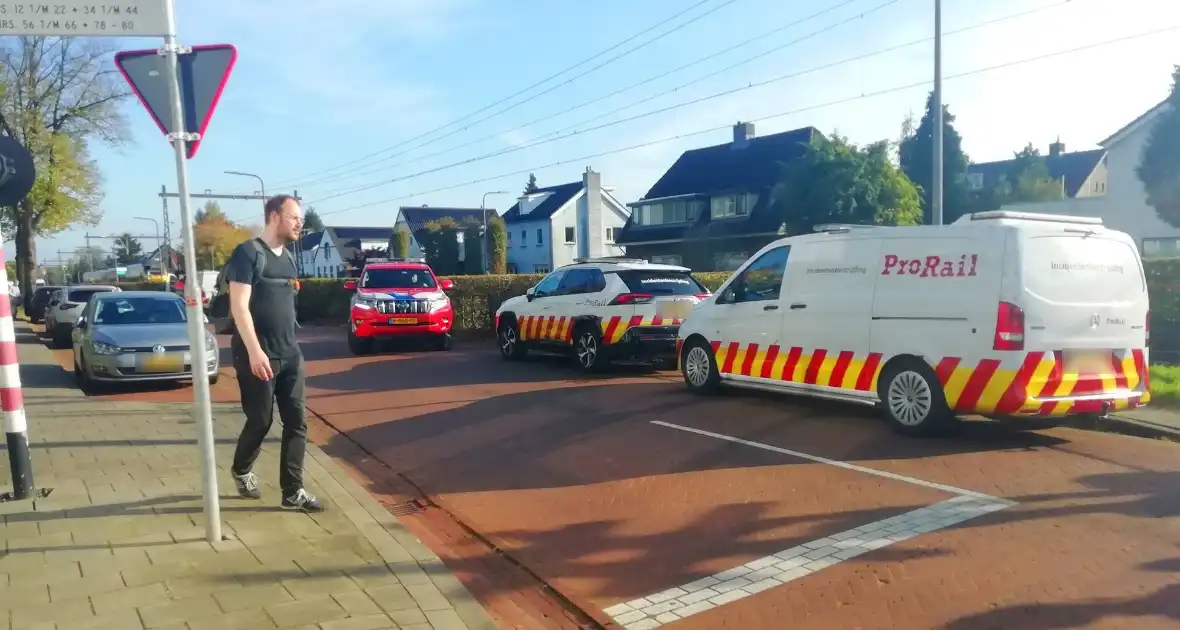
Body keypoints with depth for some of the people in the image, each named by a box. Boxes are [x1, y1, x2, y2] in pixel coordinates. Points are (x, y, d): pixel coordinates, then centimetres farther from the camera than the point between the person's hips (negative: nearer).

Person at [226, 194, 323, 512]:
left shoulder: (288, 258, 14)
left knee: (297, 421, 3)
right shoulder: (248, 253, -10)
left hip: (289, 354, 7)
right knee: (261, 421, 4)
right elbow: (239, 306, -17)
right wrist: (255, 351, -24)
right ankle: (241, 470, 32)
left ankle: (293, 492, 9)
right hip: (258, 355, -7)